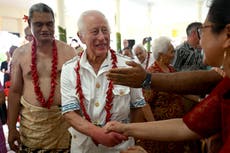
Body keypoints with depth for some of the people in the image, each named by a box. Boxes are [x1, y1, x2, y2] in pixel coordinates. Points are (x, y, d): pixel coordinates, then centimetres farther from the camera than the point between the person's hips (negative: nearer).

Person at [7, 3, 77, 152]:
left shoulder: (68, 51, -4)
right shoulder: (20, 54, 0)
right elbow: (15, 92, 3)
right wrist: (12, 128, 2)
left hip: (63, 118, -1)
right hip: (31, 120, 2)